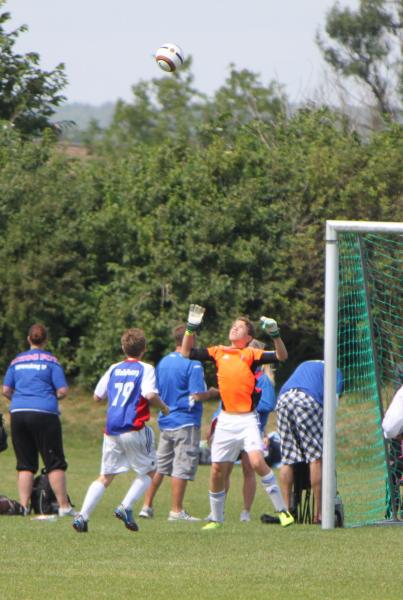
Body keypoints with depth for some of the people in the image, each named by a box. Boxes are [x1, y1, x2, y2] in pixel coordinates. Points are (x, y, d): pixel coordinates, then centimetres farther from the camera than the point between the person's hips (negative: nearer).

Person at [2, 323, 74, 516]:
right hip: (44, 414, -4)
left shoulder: (17, 361, 11)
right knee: (55, 463, 2)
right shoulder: (51, 361, -1)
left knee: (25, 464, 9)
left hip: (18, 413, 4)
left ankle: (23, 505, 2)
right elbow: (62, 391, -5)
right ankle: (64, 506, 0)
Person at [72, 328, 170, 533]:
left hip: (111, 431, 5)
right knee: (149, 470, 14)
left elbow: (97, 396, 15)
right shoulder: (145, 369, -2)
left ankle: (82, 516, -6)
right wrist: (164, 408, 1)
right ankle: (126, 507, -4)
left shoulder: (114, 369, 12)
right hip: (134, 429, -5)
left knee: (105, 476, 9)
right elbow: (150, 395, -17)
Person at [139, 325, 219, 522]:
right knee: (182, 468, -3)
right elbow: (197, 395, -18)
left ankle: (147, 505, 14)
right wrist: (212, 393, 0)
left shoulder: (163, 363, 10)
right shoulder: (192, 364, -13)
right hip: (186, 423, -7)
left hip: (165, 421, 7)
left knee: (159, 466, 14)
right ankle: (176, 510, -3)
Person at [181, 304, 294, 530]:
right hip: (226, 420, 4)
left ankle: (282, 509, -12)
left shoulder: (251, 354, 0)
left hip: (247, 419, -4)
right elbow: (187, 353, 12)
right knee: (217, 470, 5)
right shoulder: (218, 352, 10)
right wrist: (192, 327, 2)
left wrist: (275, 334, -24)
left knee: (257, 461, -21)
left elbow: (281, 356, -10)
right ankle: (216, 518, 20)